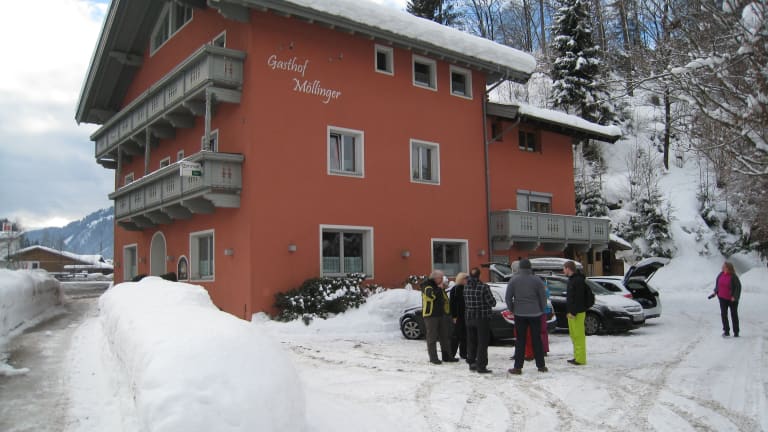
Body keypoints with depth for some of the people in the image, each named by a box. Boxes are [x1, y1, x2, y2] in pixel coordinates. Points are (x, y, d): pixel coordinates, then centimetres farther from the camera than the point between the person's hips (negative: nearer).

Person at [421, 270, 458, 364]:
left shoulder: (440, 286, 17)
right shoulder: (427, 285, -9)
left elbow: (445, 299, 25)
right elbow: (431, 295, -29)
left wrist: (448, 313, 21)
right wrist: (439, 288, -17)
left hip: (442, 314, 8)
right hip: (431, 315, -8)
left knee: (445, 336, 11)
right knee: (432, 337, -3)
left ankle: (447, 356, 19)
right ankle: (433, 358, 1)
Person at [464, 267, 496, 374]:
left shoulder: (466, 288, 0)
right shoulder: (483, 287, -17)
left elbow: (465, 302, 6)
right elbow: (492, 303, -14)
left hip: (469, 318, 5)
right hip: (482, 318, -5)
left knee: (471, 342, 16)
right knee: (482, 343, 1)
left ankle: (471, 363, 24)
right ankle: (481, 366, 0)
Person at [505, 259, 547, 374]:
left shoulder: (514, 280, -3)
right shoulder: (537, 280, -4)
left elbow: (508, 297, -2)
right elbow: (543, 297, -1)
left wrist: (512, 309, 11)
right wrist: (542, 310, 12)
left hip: (519, 314, 0)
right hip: (535, 314, 0)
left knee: (520, 341, 3)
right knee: (537, 340, 9)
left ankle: (517, 367, 2)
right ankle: (541, 366, 15)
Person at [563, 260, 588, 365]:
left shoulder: (578, 280, -15)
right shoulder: (572, 279, 17)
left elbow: (578, 298, -22)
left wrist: (573, 312, -22)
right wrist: (569, 311, 18)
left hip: (577, 313, -10)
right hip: (572, 312, 10)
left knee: (578, 335, -7)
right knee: (574, 335, 14)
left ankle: (580, 359, -4)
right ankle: (577, 357, 21)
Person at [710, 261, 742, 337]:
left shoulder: (733, 277, -18)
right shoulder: (721, 274, -2)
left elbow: (738, 287, -14)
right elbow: (717, 283, 13)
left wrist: (734, 297, -20)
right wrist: (715, 292, 9)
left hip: (732, 299, -4)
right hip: (722, 298, 4)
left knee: (734, 315, 9)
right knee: (723, 314, 0)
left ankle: (736, 332, 19)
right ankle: (726, 331, 7)